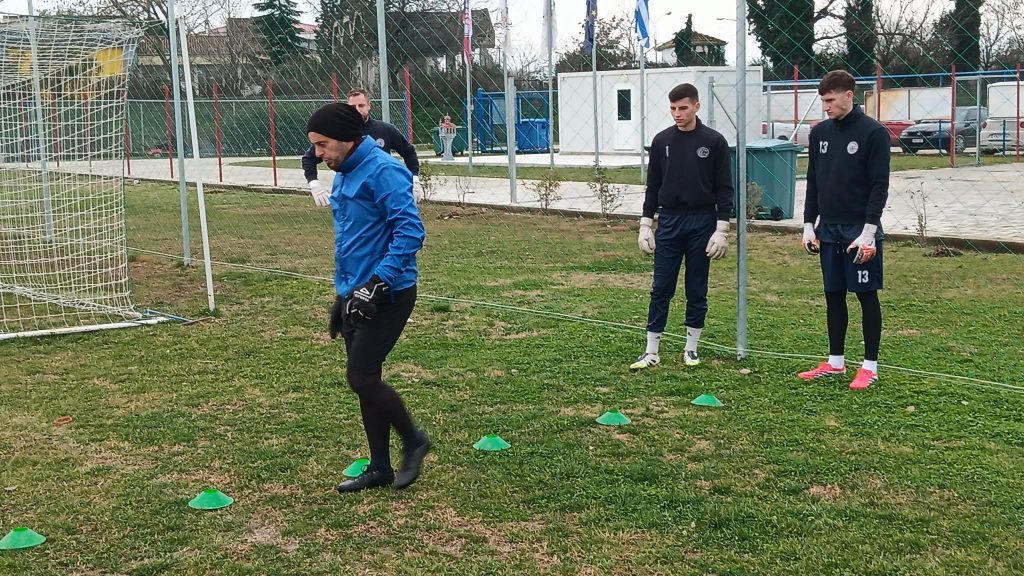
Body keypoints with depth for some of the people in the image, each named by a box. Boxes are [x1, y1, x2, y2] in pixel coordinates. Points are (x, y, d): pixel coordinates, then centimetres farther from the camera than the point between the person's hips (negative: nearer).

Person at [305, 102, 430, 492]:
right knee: (364, 380, 11)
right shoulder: (343, 176, 14)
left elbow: (410, 231, -23)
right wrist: (343, 292, 24)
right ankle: (379, 468, 21)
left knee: (362, 377, -11)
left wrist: (377, 284, -26)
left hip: (388, 295, -9)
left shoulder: (383, 171, -16)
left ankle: (413, 441, 11)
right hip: (356, 295, 9)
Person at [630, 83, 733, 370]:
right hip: (669, 222, 2)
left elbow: (724, 188, -3)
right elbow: (653, 186, 9)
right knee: (661, 289, 1)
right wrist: (646, 225, 4)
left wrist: (721, 229, -9)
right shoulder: (661, 141, 5)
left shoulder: (714, 141, -3)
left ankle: (691, 348, 19)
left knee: (697, 290, 6)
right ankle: (652, 352, 6)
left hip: (702, 223, -2)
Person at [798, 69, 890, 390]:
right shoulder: (820, 133, 9)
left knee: (867, 295, 1)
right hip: (828, 229, 6)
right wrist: (809, 225, 7)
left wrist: (868, 231, -17)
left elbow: (880, 185, -12)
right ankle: (835, 362, 20)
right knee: (833, 295, 10)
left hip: (860, 231, -6)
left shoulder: (873, 133, -9)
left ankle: (870, 366, 9)